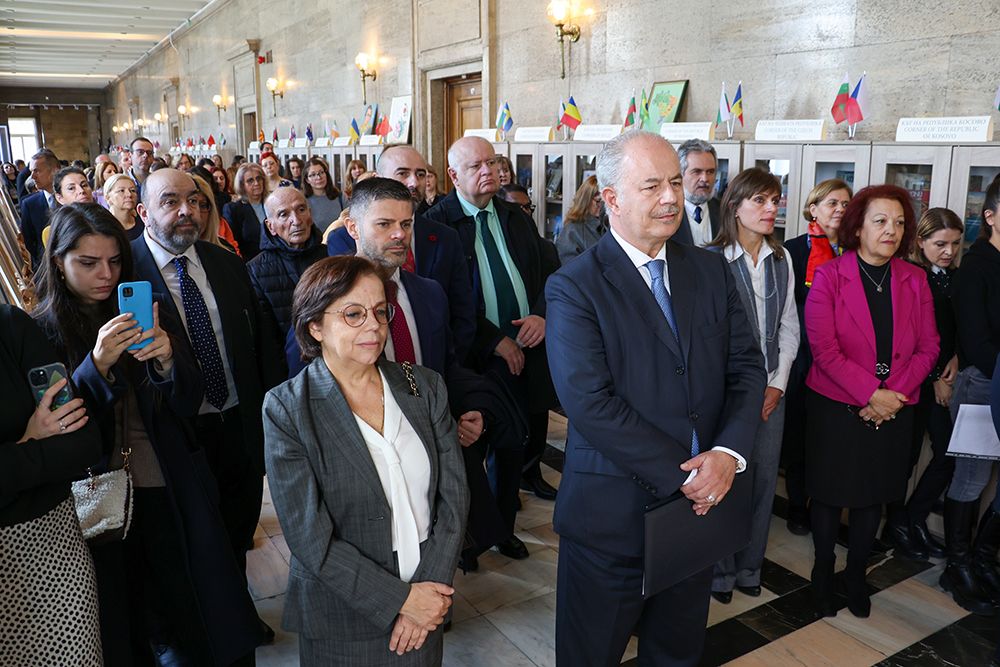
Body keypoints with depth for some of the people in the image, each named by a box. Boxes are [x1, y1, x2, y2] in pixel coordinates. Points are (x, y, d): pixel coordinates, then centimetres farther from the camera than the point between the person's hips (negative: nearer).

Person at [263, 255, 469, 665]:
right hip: (342, 624, -2)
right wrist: (399, 599, -17)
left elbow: (453, 496, -4)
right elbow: (310, 538, -17)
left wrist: (431, 590, -13)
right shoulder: (286, 410, -14)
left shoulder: (426, 388, -4)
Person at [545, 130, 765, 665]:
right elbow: (589, 404, -21)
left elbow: (747, 367, 3)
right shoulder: (573, 287, -13)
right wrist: (682, 474, -19)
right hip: (613, 515, -4)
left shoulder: (711, 270, 4)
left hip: (700, 502, 5)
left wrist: (728, 452, -14)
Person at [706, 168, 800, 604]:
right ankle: (720, 571, 24)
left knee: (764, 478, 11)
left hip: (770, 389, 5)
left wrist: (777, 383, 2)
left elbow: (789, 327, 9)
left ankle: (749, 567, 30)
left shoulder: (781, 260, 6)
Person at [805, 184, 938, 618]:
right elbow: (824, 349, -15)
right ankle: (823, 571, 27)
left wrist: (893, 393, -12)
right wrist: (871, 394, -19)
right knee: (829, 492, 8)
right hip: (836, 407, -3)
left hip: (893, 409, 4)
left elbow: (928, 347, 2)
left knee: (874, 494, 14)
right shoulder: (828, 276, -9)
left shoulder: (914, 280, 4)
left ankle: (856, 574, 31)